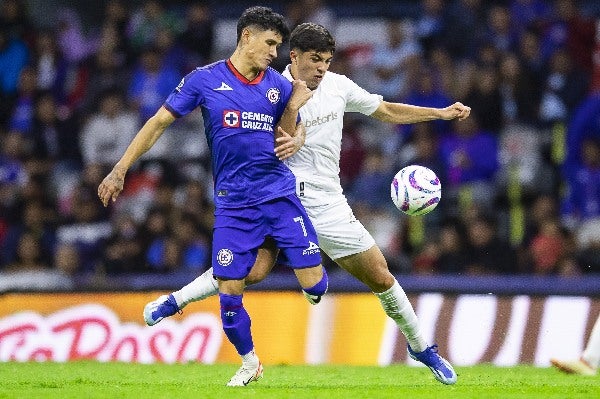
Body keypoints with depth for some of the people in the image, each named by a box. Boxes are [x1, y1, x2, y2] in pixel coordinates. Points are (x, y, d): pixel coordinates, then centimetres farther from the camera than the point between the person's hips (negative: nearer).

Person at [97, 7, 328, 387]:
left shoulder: (279, 85, 4)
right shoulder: (205, 80, -2)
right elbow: (159, 122, 3)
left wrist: (293, 141, -8)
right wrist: (120, 169, -1)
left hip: (279, 195, 2)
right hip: (233, 202, -2)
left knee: (315, 286, -7)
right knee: (229, 292, -6)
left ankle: (272, 249, 27)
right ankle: (250, 363, 20)